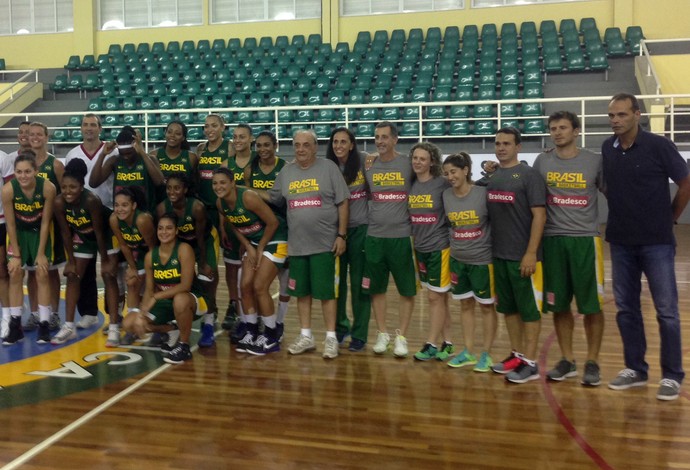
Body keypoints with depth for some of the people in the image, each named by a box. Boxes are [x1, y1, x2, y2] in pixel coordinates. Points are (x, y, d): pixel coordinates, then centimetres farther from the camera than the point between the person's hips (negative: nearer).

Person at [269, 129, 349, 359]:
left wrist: (341, 235, -8)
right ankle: (306, 336, 24)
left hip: (324, 243, -4)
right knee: (302, 292, 12)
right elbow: (272, 200, 16)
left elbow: (342, 203, -5)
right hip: (297, 244, 4)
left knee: (326, 291, 1)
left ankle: (331, 338, 13)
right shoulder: (286, 172, 8)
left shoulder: (328, 168, -4)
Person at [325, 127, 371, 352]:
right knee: (337, 282, 10)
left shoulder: (364, 163, -5)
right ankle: (340, 326, 29)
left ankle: (359, 334, 12)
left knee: (359, 283, 3)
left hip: (360, 229, -2)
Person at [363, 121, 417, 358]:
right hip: (373, 237, 3)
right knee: (376, 288, 10)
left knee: (407, 290, 4)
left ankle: (401, 336, 18)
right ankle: (382, 334, 24)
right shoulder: (369, 165, 5)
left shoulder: (408, 164, -3)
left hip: (401, 236, -2)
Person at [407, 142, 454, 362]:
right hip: (420, 248, 6)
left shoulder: (442, 184, -11)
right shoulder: (411, 185, 4)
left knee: (435, 298, 1)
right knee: (440, 298, 13)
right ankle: (447, 343, 22)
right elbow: (408, 215, 14)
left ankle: (431, 345, 11)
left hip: (440, 247, -5)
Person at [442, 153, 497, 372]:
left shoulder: (483, 193, -13)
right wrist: (454, 245, 10)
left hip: (483, 260, -5)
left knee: (486, 306, 6)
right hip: (458, 260, 5)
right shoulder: (446, 195, 1)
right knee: (465, 305, 13)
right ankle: (468, 352, 24)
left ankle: (486, 354, 17)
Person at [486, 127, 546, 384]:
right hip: (498, 254, 7)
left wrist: (531, 253, -18)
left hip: (522, 256, -7)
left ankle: (530, 363, 6)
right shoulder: (492, 177, 12)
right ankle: (517, 355, 24)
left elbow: (539, 215, -13)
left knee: (529, 308, 0)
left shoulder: (529, 175, -7)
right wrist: (488, 248, 10)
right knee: (508, 307, 13)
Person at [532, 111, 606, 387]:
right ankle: (567, 361, 21)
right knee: (558, 305, 8)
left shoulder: (595, 161, 1)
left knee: (591, 305, 1)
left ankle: (592, 363, 14)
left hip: (586, 239, -2)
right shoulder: (542, 162, 7)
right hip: (553, 239, 2)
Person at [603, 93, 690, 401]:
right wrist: (623, 214, 9)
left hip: (656, 242, -4)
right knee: (626, 308, 10)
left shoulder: (658, 146, -11)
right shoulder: (607, 149, 3)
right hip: (620, 242, 5)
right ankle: (635, 369, 23)